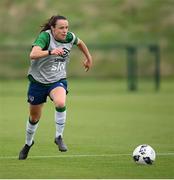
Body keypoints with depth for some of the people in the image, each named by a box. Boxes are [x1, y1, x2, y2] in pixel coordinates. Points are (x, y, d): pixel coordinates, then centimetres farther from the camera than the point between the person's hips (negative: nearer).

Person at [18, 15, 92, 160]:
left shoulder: (70, 37, -8)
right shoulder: (45, 36, -23)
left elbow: (80, 43, 18)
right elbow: (33, 54, -40)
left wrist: (89, 58, 25)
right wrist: (50, 52, -55)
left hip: (58, 80, 2)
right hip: (38, 81, -2)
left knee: (61, 103, -32)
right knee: (34, 117, 13)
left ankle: (59, 137, -12)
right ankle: (28, 143, 42)